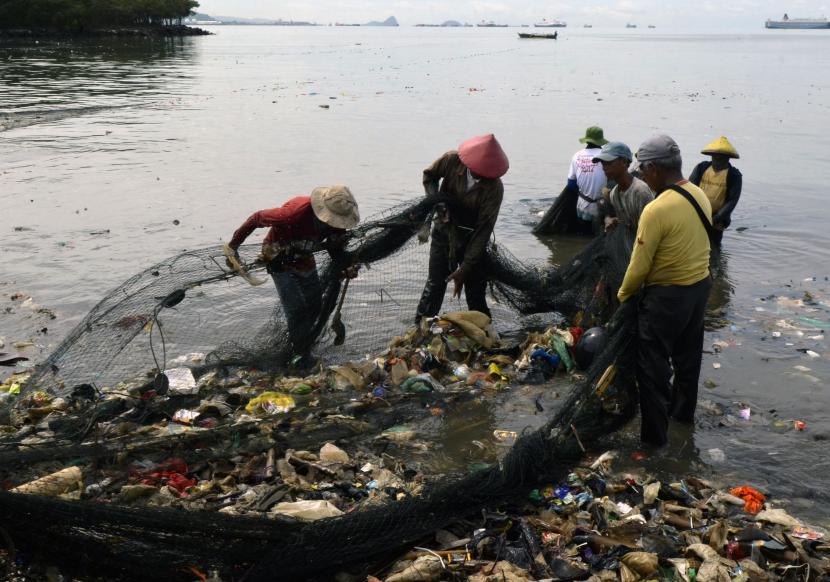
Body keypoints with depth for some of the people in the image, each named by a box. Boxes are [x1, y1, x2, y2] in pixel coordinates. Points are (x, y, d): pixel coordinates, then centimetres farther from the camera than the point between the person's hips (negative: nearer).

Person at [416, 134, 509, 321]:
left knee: (476, 295, 3)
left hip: (472, 241, -1)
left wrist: (466, 268, -23)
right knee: (434, 286, 3)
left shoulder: (494, 189, -25)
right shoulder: (452, 161, -21)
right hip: (444, 233, 1)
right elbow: (429, 175, 2)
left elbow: (484, 229, -22)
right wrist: (436, 199, -17)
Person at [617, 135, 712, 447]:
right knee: (688, 355, 25)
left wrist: (623, 294, -3)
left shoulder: (656, 210, -26)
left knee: (653, 366, 5)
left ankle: (655, 433, 13)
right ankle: (683, 410, 44)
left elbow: (639, 266, -19)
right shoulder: (700, 195, -2)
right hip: (700, 285, 8)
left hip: (667, 295, -8)